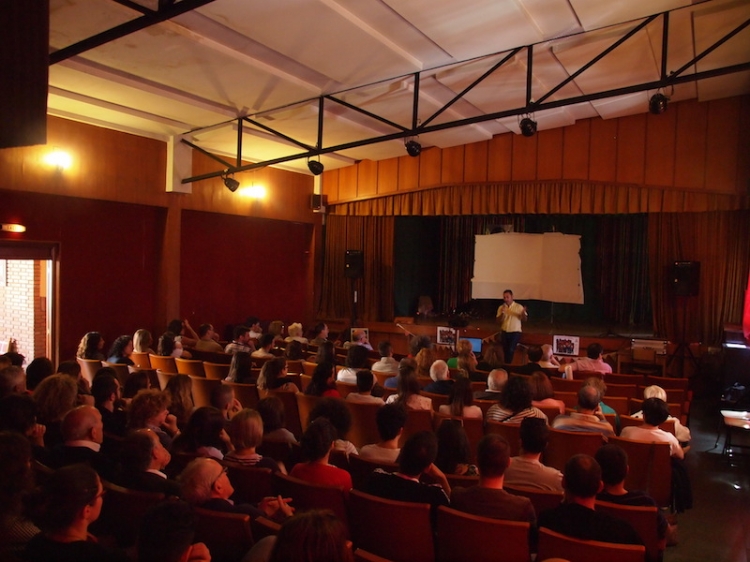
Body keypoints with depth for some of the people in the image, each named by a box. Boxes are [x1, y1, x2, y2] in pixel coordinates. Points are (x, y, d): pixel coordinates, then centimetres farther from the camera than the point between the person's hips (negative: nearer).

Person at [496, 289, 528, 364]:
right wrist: (502, 313, -20)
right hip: (504, 332, 3)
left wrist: (523, 313, -27)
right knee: (505, 350, 8)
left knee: (511, 350, -14)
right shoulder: (501, 307, 2)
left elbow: (524, 320, -6)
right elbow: (499, 321, -2)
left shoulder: (519, 307, -5)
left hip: (515, 332, -3)